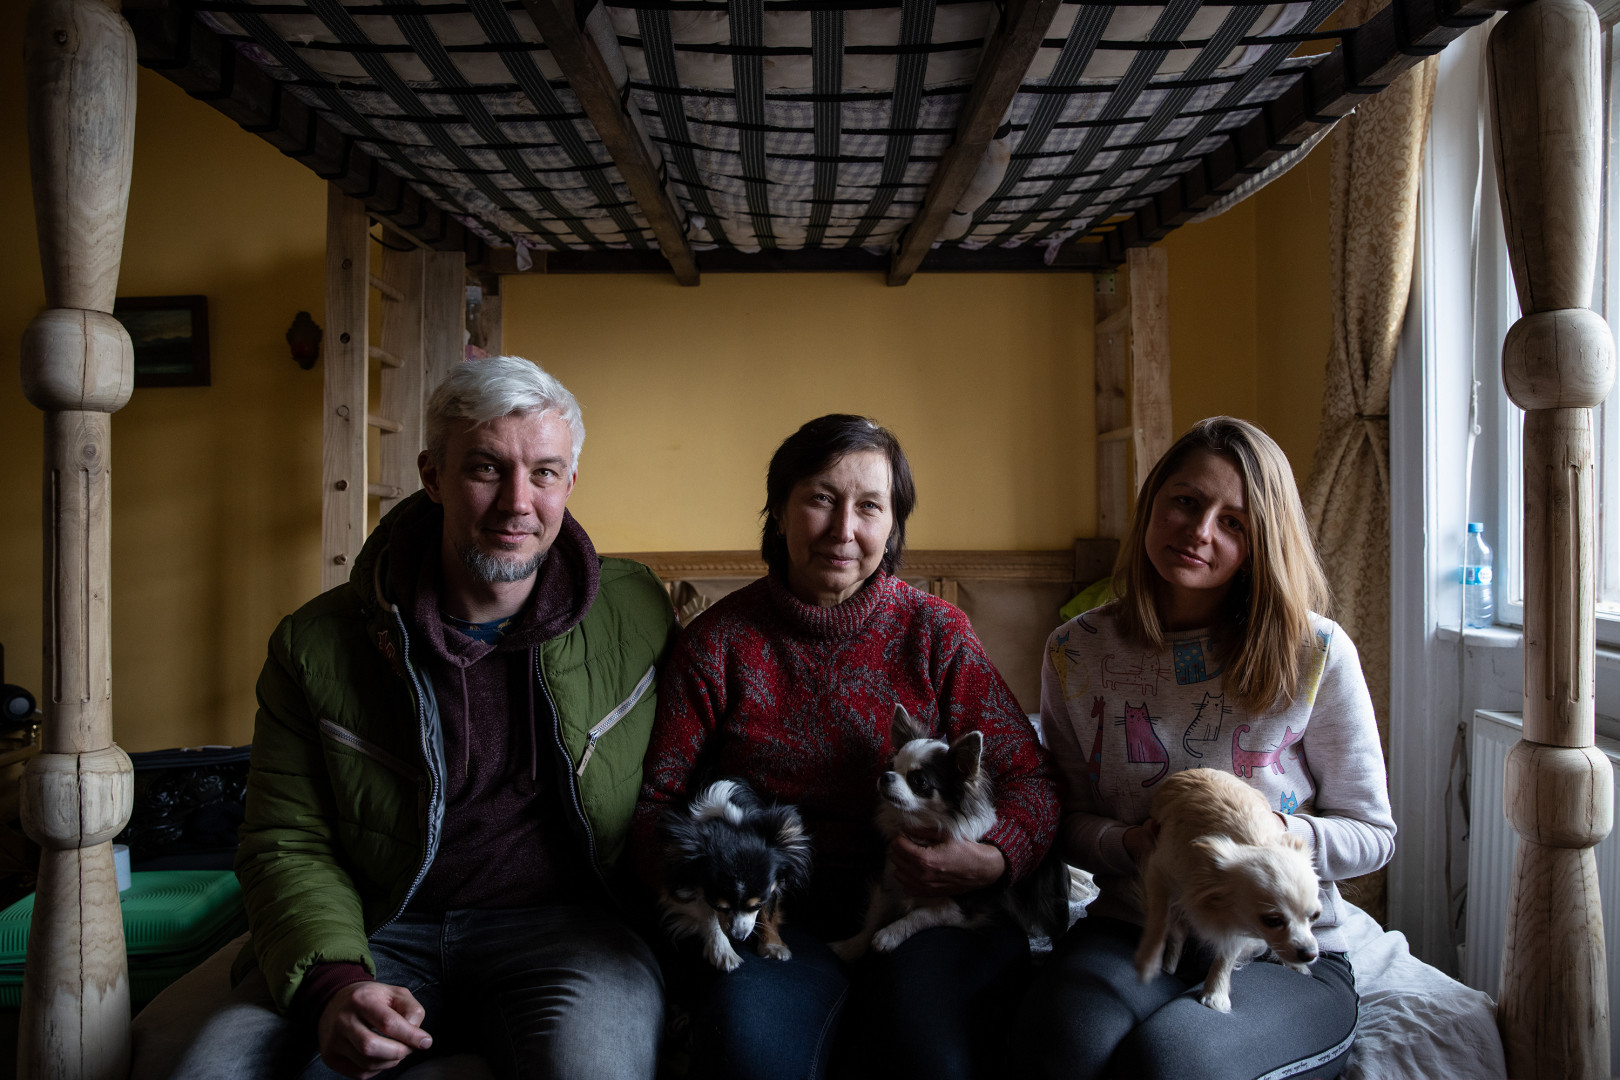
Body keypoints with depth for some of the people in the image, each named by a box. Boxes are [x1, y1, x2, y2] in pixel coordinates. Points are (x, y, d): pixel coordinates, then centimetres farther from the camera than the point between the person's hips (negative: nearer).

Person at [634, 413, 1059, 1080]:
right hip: (772, 911, 0)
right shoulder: (719, 640, 6)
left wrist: (992, 860, -16)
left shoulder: (937, 632, 7)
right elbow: (656, 798, 6)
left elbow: (1025, 775, 5)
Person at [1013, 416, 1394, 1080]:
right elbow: (1068, 818, 8)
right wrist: (1129, 844, -15)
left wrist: (1278, 836, -19)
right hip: (1131, 932, 1)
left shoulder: (1317, 652, -6)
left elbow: (1373, 835, 2)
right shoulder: (1077, 652, 2)